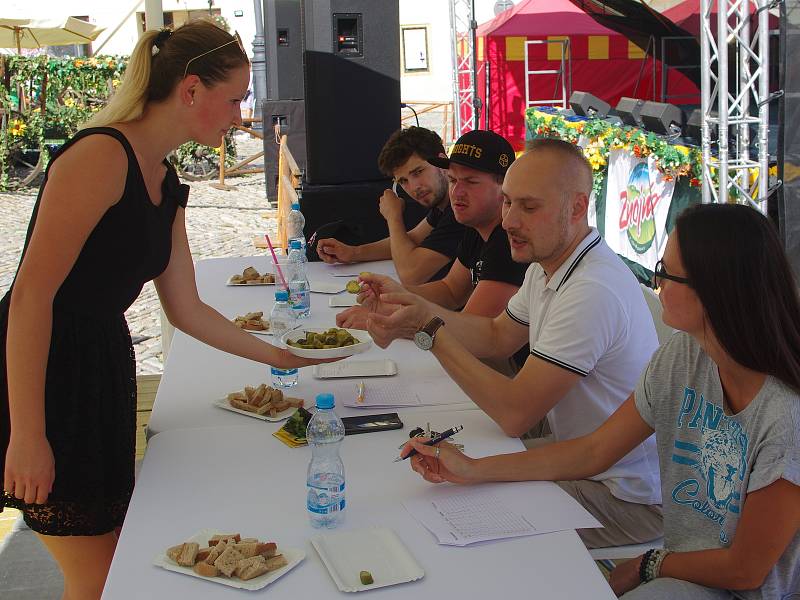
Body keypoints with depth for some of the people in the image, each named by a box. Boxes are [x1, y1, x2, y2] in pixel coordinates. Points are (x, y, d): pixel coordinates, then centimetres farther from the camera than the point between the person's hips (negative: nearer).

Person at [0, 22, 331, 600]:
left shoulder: (166, 183, 9)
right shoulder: (102, 155, -20)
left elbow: (186, 309, 13)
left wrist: (280, 356, 13)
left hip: (102, 367, 9)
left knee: (112, 552, 17)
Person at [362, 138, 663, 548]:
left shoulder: (592, 292, -30)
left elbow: (515, 414, -29)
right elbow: (497, 336, 14)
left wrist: (430, 331, -24)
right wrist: (412, 305, -1)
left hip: (625, 498, -9)